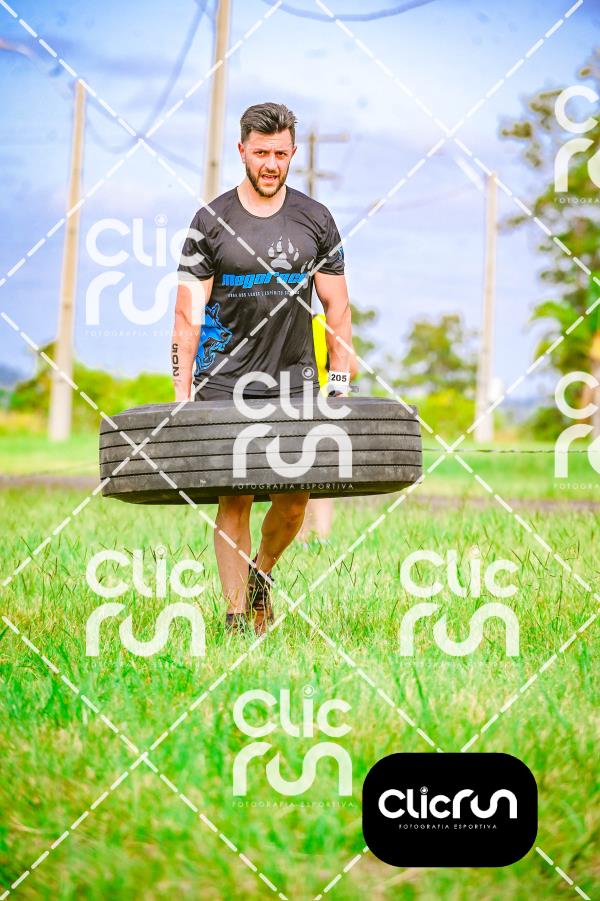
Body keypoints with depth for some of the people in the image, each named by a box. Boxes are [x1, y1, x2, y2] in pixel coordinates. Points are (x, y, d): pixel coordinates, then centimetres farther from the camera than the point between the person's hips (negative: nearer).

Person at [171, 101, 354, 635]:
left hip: (295, 381, 2)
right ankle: (237, 615, 4)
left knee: (294, 498, -3)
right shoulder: (211, 222, 0)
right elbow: (189, 313, -1)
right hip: (227, 381, -2)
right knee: (235, 499, -3)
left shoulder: (316, 221, 6)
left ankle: (261, 575, 25)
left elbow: (336, 308, 9)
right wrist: (182, 395, -7)